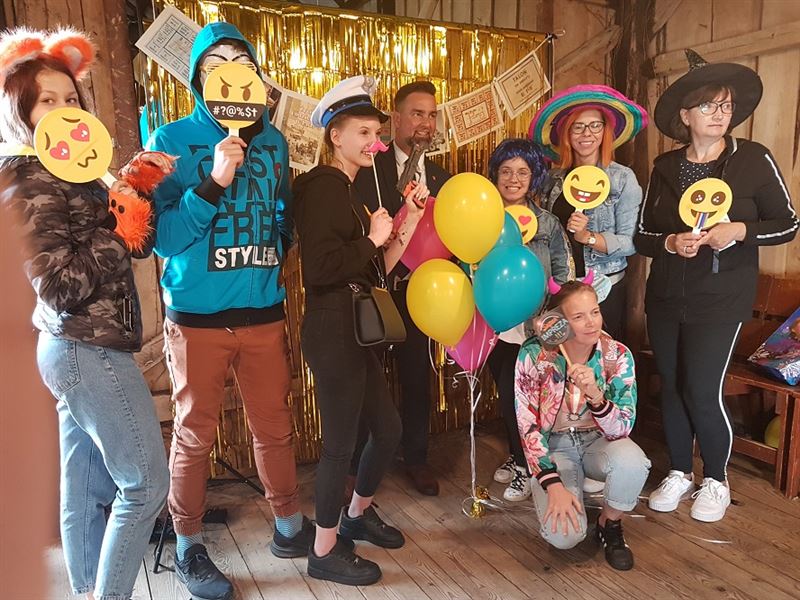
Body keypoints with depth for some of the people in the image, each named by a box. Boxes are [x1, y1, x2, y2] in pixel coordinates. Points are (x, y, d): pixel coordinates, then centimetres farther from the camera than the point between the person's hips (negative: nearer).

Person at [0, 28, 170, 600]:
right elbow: (64, 285, -18)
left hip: (79, 349, 8)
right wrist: (118, 220, -15)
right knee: (146, 482, -1)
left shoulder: (66, 170, 14)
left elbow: (136, 241, 12)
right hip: (90, 350, -8)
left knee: (85, 490, 15)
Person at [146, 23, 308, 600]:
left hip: (264, 312, 3)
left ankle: (290, 524, 34)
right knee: (196, 434, 8)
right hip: (197, 316, -3)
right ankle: (188, 545, 29)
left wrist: (276, 264, 5)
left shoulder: (272, 140, 7)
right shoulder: (172, 140, -4)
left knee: (275, 425, 13)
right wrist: (213, 182, -21)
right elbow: (161, 237, -11)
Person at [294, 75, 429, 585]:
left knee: (388, 428, 17)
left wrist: (407, 222, 6)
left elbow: (374, 271, 13)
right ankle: (325, 551, 23)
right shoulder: (322, 186, -12)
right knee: (341, 442, 2)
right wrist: (372, 238, -12)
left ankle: (358, 515, 40)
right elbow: (319, 268, -24)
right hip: (334, 332, -9)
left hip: (357, 330, 10)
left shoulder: (352, 191, 17)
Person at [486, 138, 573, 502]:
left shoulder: (548, 223, -3)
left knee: (512, 394, -4)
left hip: (533, 328, -3)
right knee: (507, 393, 16)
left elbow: (564, 276, -2)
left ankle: (526, 467, 19)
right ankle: (517, 455, 39)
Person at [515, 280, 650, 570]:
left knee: (632, 461, -34)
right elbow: (528, 426, -16)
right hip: (554, 445, -1)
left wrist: (594, 394, -40)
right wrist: (553, 485, -23)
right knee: (564, 535, -22)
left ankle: (609, 525, -2)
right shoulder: (534, 354, -21)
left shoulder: (618, 355, -17)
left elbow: (622, 429, -21)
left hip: (598, 440, 2)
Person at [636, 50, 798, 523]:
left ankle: (716, 480, 21)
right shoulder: (665, 167, 5)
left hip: (720, 299, -3)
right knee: (672, 386, 9)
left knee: (702, 390, -5)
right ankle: (680, 472, 29)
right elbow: (643, 236, 8)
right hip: (666, 297, 4)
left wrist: (741, 230, -16)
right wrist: (671, 243, -12)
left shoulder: (754, 159, -4)